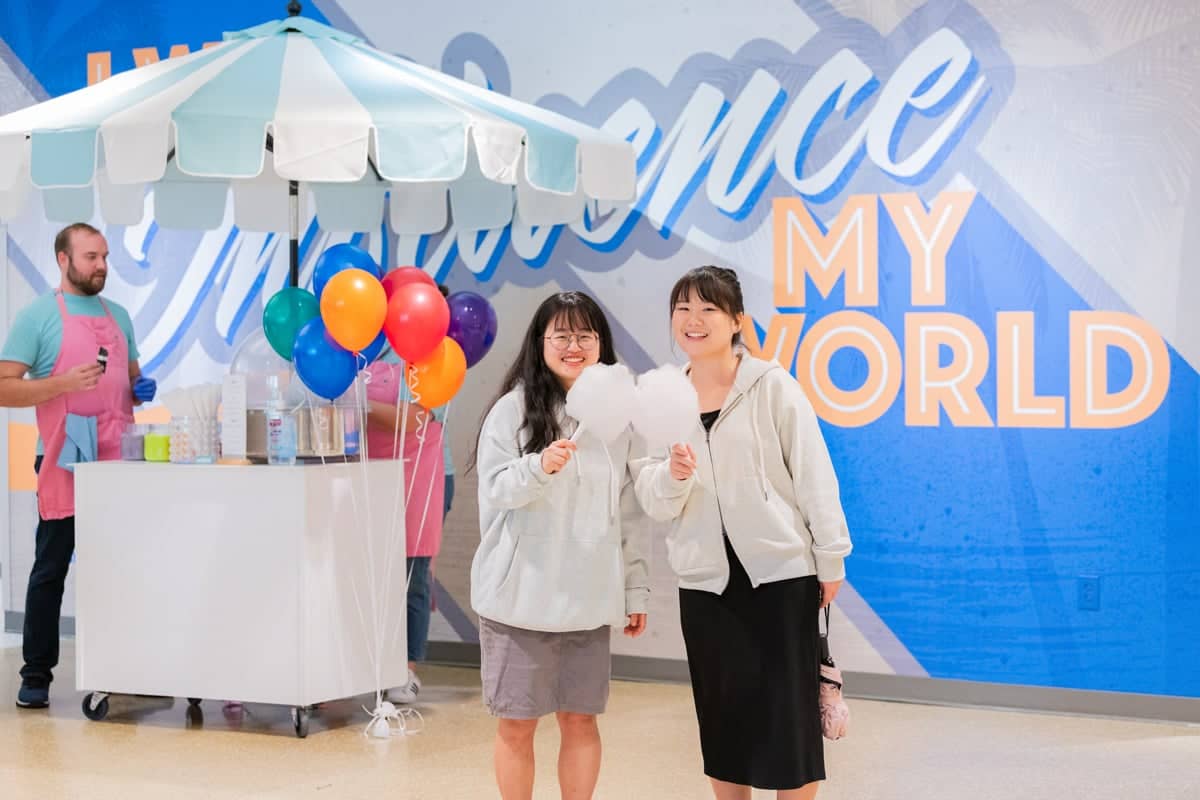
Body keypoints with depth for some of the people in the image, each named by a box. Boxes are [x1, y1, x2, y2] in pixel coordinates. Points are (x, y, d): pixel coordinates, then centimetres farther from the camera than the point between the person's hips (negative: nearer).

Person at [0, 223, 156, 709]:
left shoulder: (118, 315, 15)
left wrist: (141, 390, 3)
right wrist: (63, 383, -22)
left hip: (118, 463, 5)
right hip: (65, 464, -5)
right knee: (51, 569, 1)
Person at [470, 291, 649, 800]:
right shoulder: (514, 408, -5)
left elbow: (626, 511, 13)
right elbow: (494, 488, -11)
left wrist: (635, 587, 11)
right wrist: (540, 466, -30)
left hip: (589, 596, 3)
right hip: (521, 595, -3)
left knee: (581, 719, 9)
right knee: (517, 723, 5)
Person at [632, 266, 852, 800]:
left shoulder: (772, 385, -6)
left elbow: (814, 474, -4)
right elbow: (654, 504, 0)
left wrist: (831, 558, -5)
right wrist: (672, 475, -22)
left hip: (781, 573, -3)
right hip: (704, 581, 4)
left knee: (789, 715, 1)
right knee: (722, 716, 11)